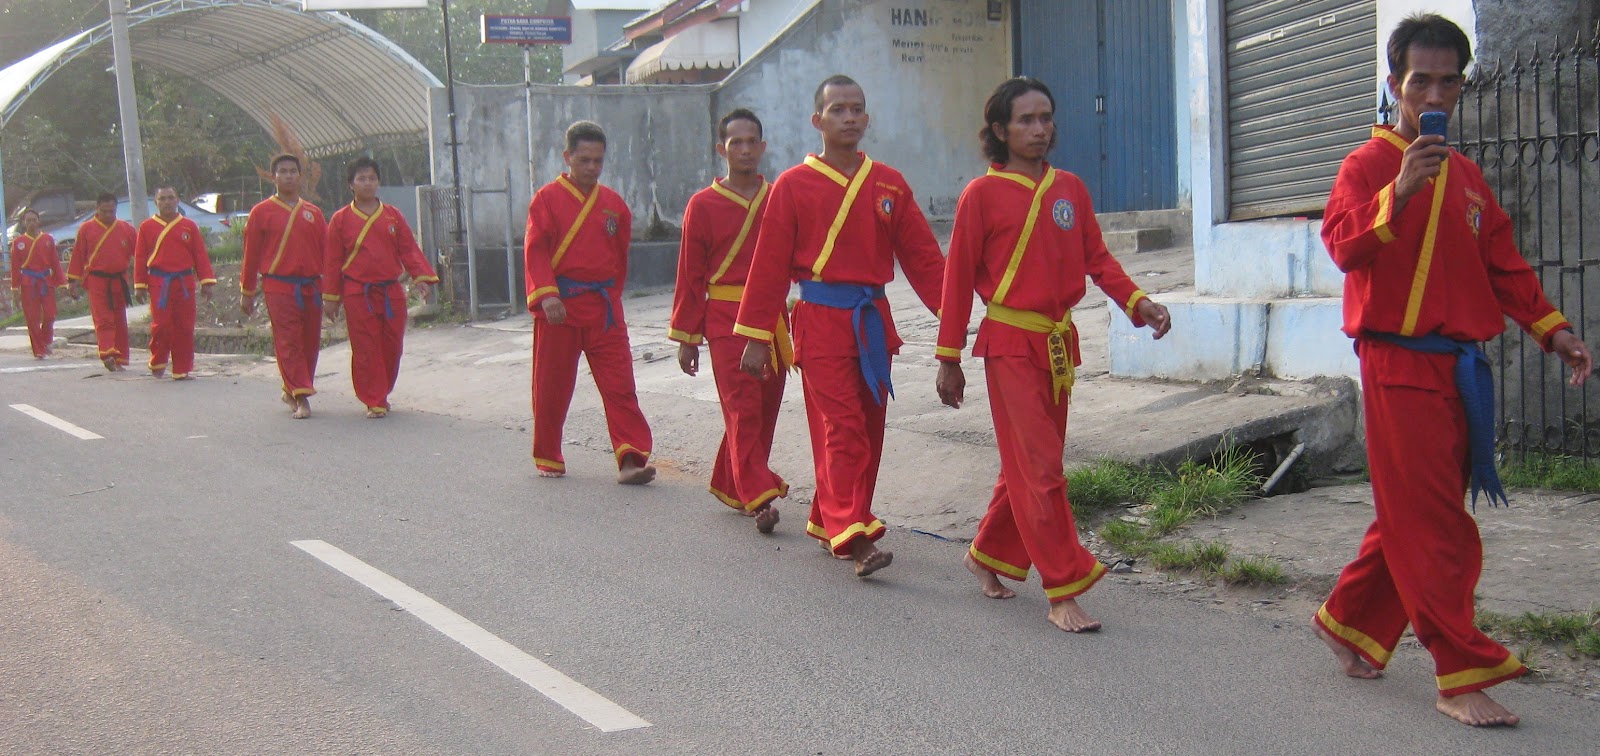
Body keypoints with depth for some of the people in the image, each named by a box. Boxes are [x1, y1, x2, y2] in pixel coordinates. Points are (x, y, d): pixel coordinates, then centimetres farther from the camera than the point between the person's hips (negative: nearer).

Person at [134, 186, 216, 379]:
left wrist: (207, 282, -1)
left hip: (185, 283, 2)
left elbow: (201, 255, 6)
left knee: (185, 327, 2)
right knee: (160, 325, -8)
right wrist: (140, 286, 1)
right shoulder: (147, 227, 5)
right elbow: (140, 258, 5)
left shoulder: (189, 226, 8)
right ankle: (157, 363, 15)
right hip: (159, 284, -1)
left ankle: (181, 370, 11)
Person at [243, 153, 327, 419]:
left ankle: (291, 391, 23)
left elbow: (326, 252, 12)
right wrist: (247, 293, 6)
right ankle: (301, 397, -10)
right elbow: (251, 255, 5)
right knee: (288, 342, -9)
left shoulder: (313, 213, 11)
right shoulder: (261, 212, 2)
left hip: (311, 287, 4)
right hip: (279, 287, -4)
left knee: (310, 342, 7)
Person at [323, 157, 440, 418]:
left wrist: (420, 277, -8)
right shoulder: (341, 219, 3)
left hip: (391, 291, 2)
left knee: (392, 346, 6)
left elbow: (408, 249, 7)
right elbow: (332, 260, 4)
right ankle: (373, 402, 4)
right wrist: (330, 298, 3)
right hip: (357, 294, -2)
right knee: (365, 349, -4)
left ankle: (382, 394, 25)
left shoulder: (393, 216, 8)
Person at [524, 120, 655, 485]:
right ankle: (548, 459, 22)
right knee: (552, 386, 7)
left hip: (604, 305, 3)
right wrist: (546, 294, -21)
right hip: (559, 305, -3)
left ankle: (631, 459, -9)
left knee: (619, 383, -6)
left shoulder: (614, 204, 8)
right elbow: (535, 251, -10)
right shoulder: (547, 199, -3)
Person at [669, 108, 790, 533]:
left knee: (765, 410, 9)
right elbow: (691, 275, 2)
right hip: (726, 320, -4)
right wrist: (686, 338, 1)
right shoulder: (703, 205, 0)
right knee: (743, 410, -11)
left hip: (773, 318, 4)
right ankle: (759, 498, -13)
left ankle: (730, 486, 25)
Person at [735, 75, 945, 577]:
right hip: (821, 322, -5)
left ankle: (829, 523, 23)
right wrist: (755, 338, -3)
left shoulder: (890, 185, 8)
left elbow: (923, 257, 7)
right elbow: (769, 267, -1)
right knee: (842, 428, -13)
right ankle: (853, 535, -16)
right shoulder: (793, 187, -1)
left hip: (873, 321, 5)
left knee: (868, 430, 9)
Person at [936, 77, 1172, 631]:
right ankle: (1063, 592, -3)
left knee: (1030, 464, 15)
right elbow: (958, 279, -4)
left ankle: (989, 554, 34)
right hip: (1011, 343, -6)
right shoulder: (983, 194, -7)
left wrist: (1136, 301, -11)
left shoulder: (1070, 189, 7)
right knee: (1040, 469, -7)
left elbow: (1096, 258, 7)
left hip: (1059, 341, 6)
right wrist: (949, 359, -4)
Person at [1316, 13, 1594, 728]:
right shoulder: (1370, 163, -3)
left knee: (1416, 515, 13)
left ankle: (1349, 621, 30)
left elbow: (1501, 263, 20)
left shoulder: (1465, 175, 17)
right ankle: (1463, 675, -3)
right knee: (1434, 526, -6)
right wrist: (1400, 191, -31)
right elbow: (1343, 245, -19)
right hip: (1399, 365, -7)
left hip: (1459, 366, 7)